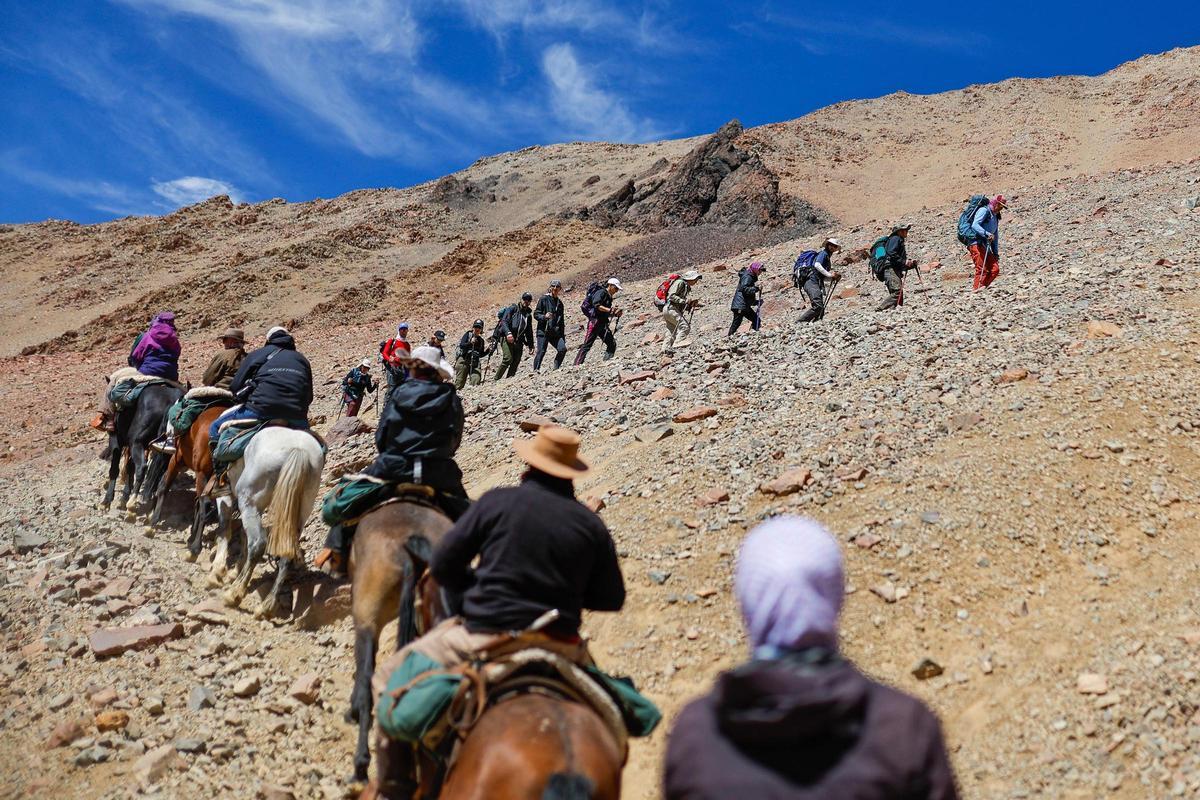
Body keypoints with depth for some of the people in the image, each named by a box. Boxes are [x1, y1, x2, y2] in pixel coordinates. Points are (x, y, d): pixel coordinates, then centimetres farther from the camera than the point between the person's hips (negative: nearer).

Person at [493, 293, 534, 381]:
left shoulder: (528, 314, 20)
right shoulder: (513, 308, 1)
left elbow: (529, 331, 27)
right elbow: (504, 321, -11)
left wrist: (530, 345, 22)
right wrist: (508, 333, -27)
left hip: (518, 341, 7)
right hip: (507, 338, -7)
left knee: (516, 361, -3)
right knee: (508, 358, -20)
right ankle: (496, 379, -15)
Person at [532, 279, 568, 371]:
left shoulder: (559, 303, 19)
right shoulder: (544, 299, 2)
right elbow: (536, 314, 0)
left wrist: (563, 336, 18)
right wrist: (544, 316, -21)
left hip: (555, 332, 5)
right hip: (543, 331, -5)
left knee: (562, 349, -13)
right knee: (541, 352, -11)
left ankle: (556, 368, 1)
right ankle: (536, 370, -3)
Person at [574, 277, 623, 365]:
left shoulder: (609, 297, 22)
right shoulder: (601, 292, -6)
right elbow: (596, 305, -22)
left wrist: (616, 313, 8)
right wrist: (609, 310, -24)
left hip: (602, 324, 9)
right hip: (595, 321, -9)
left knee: (612, 343, 3)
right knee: (587, 345, -12)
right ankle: (577, 364, -13)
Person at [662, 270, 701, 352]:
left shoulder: (686, 286, 24)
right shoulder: (680, 282, -5)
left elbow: (682, 305, 23)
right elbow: (672, 296, -17)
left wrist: (691, 304, 7)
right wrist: (684, 301, -21)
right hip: (670, 308, -10)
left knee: (671, 333, 7)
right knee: (685, 326, -19)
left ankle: (665, 349, 5)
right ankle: (676, 345, -26)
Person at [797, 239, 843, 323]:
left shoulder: (827, 257, 30)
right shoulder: (823, 253, 3)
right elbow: (817, 265, -17)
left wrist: (834, 277, 12)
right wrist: (829, 274, -16)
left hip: (817, 283, 10)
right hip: (811, 281, -10)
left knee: (821, 311, 2)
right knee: (818, 306, -26)